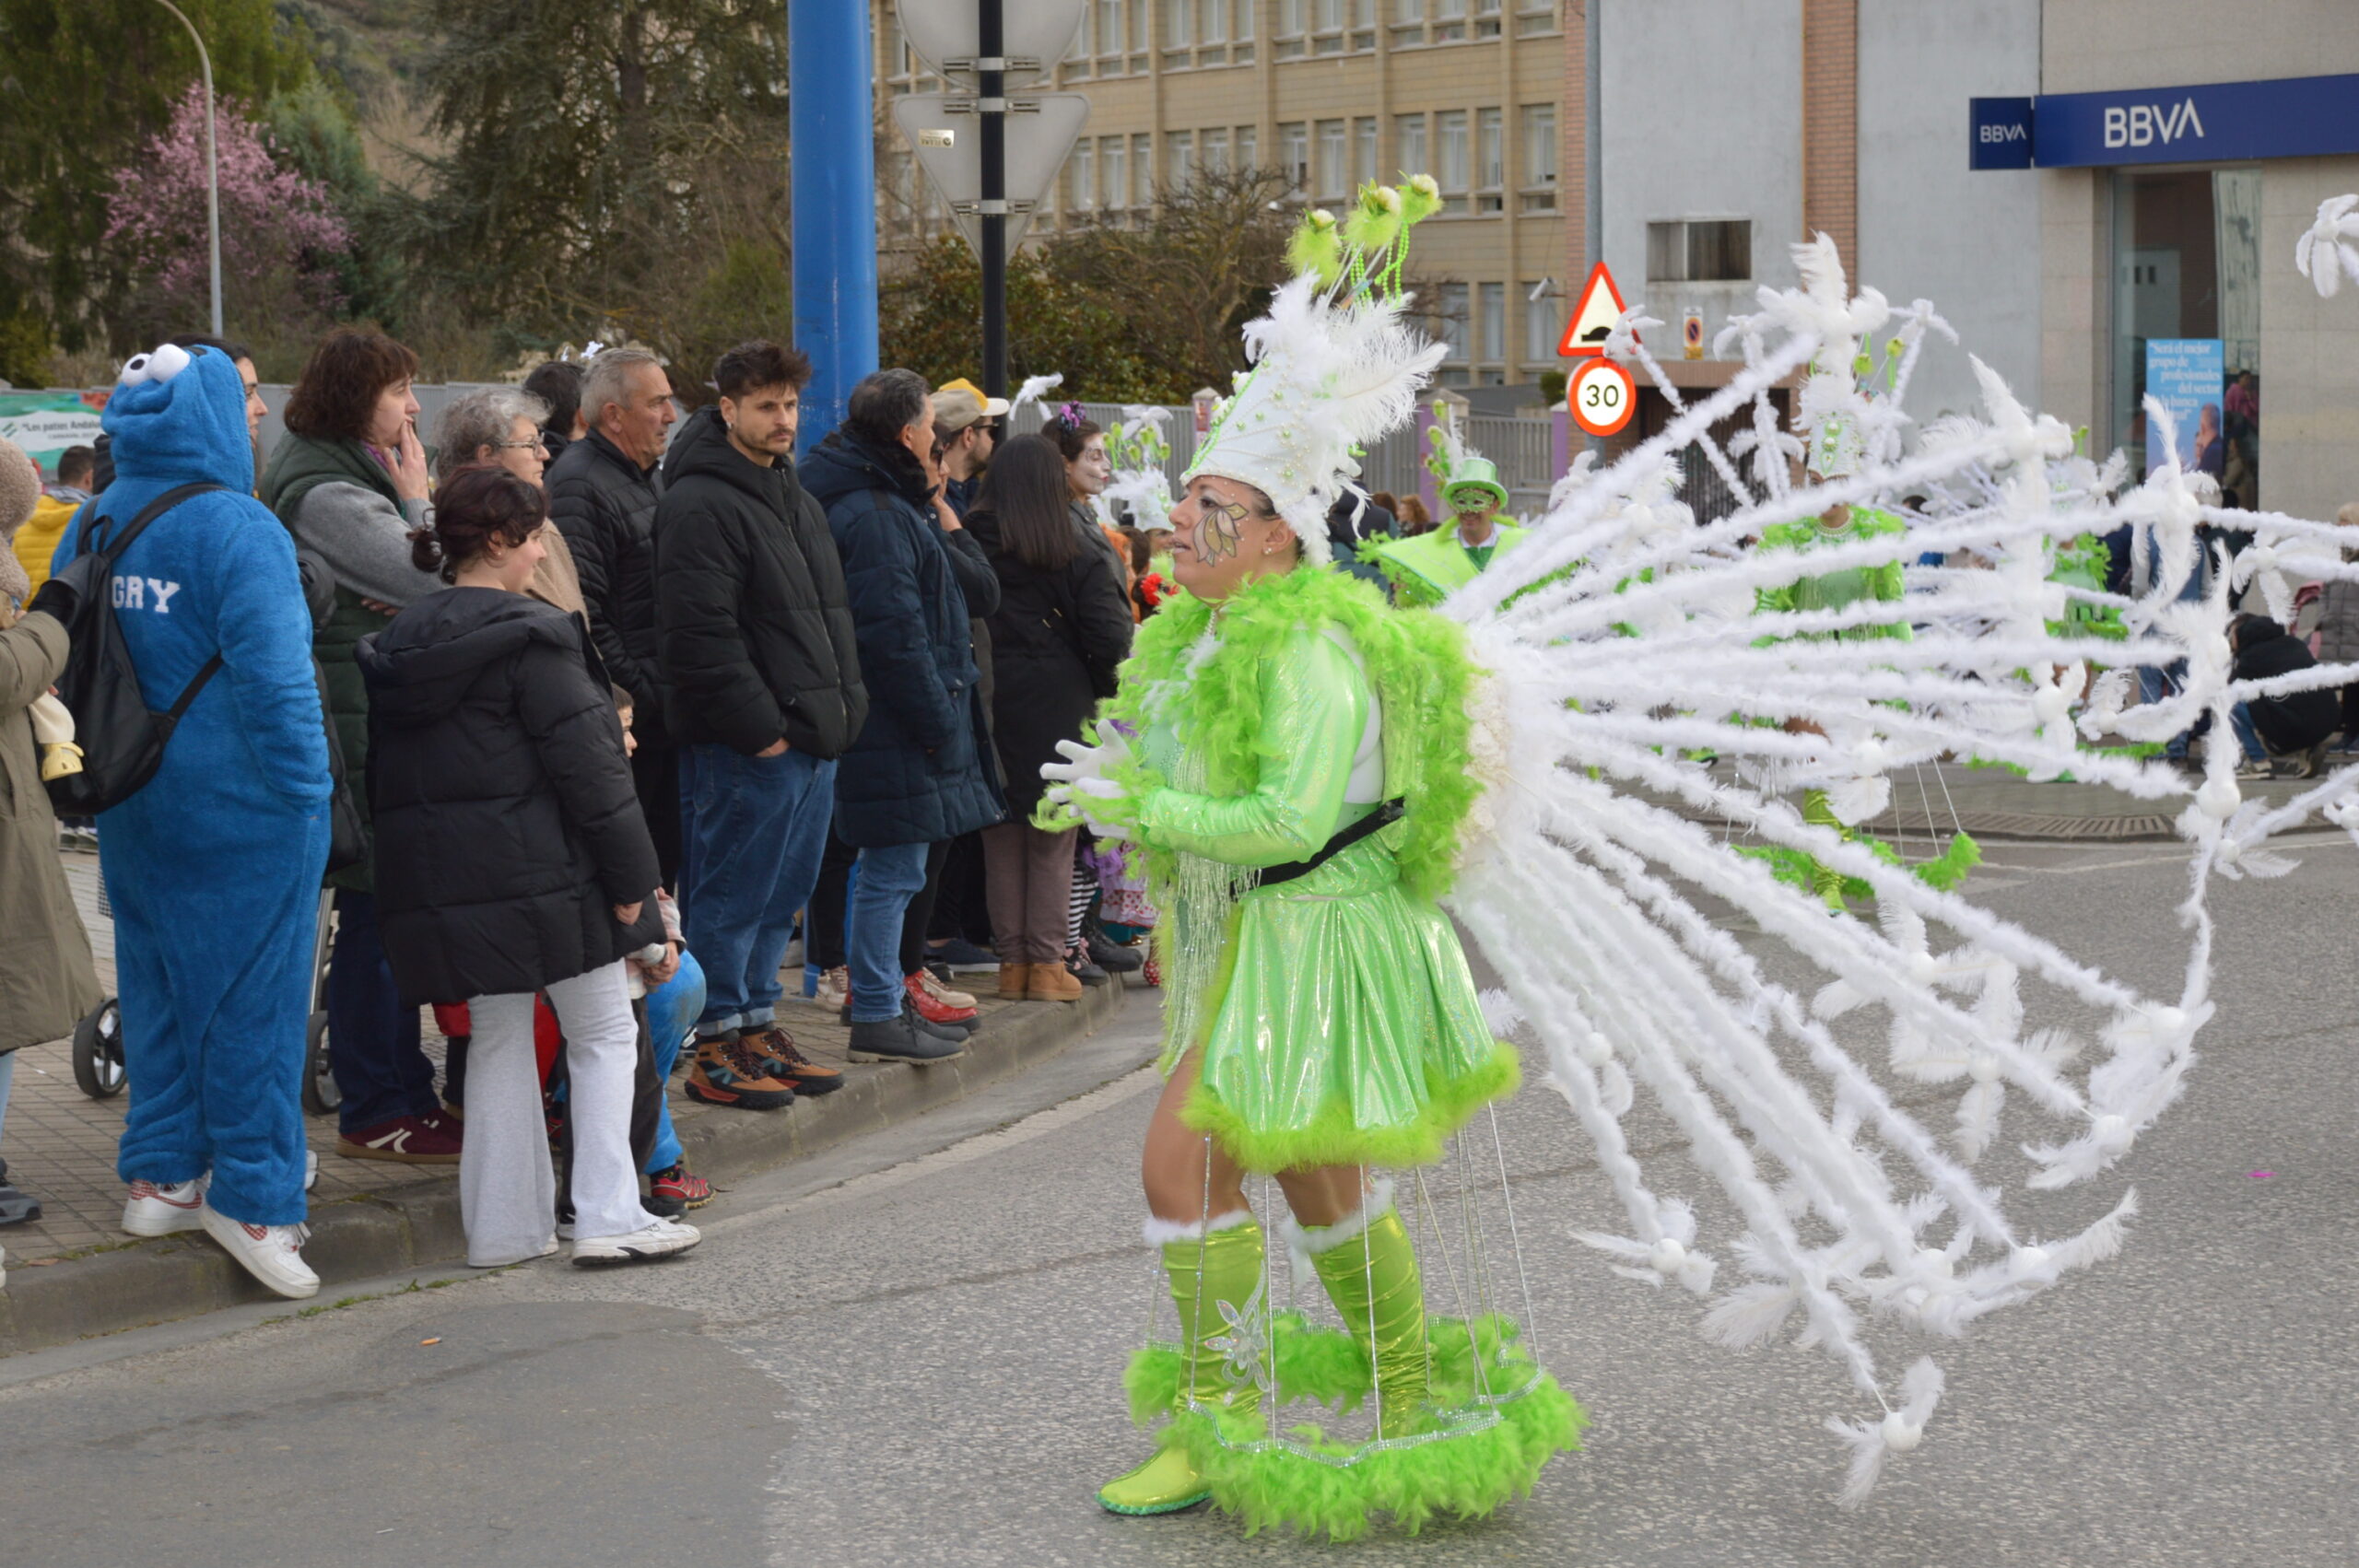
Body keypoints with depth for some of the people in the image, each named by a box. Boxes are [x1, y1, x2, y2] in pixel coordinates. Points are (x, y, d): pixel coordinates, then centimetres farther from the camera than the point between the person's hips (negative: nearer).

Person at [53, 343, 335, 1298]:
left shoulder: (96, 524, 6)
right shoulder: (238, 531, -16)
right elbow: (274, 680, -19)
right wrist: (307, 792, -11)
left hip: (135, 811, 7)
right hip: (241, 808, -7)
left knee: (156, 983, 17)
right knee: (252, 989, 2)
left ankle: (161, 1176, 26)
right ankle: (251, 1199, 8)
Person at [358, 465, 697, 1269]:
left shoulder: (398, 644, 11)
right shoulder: (530, 640, -13)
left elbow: (388, 773, 15)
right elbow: (587, 764, -15)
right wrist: (631, 879, -10)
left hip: (440, 879, 7)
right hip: (542, 871, -7)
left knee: (498, 1039, 14)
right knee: (603, 1033, 4)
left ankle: (505, 1225, 14)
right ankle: (607, 1217, -1)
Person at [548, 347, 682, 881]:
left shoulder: (645, 480, 19)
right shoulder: (579, 486, -14)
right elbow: (581, 613, -21)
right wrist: (640, 694, -20)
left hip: (661, 721, 10)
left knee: (662, 860, 13)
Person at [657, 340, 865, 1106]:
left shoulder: (794, 497, 19)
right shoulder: (700, 504, -12)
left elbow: (830, 613, 27)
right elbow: (701, 634, -19)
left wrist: (844, 704, 16)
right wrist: (759, 727, -18)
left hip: (812, 738, 9)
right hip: (743, 749, -9)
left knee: (781, 897, 15)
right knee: (730, 897, -3)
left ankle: (757, 1025, 24)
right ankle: (718, 1046, 4)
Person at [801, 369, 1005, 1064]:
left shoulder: (883, 503, 15)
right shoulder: (877, 516, -19)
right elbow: (894, 633, -21)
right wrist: (938, 723, -18)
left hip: (900, 723, 11)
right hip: (898, 726, -11)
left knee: (894, 870, 17)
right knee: (894, 871, -4)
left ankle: (884, 998, 26)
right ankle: (878, 1017, 2)